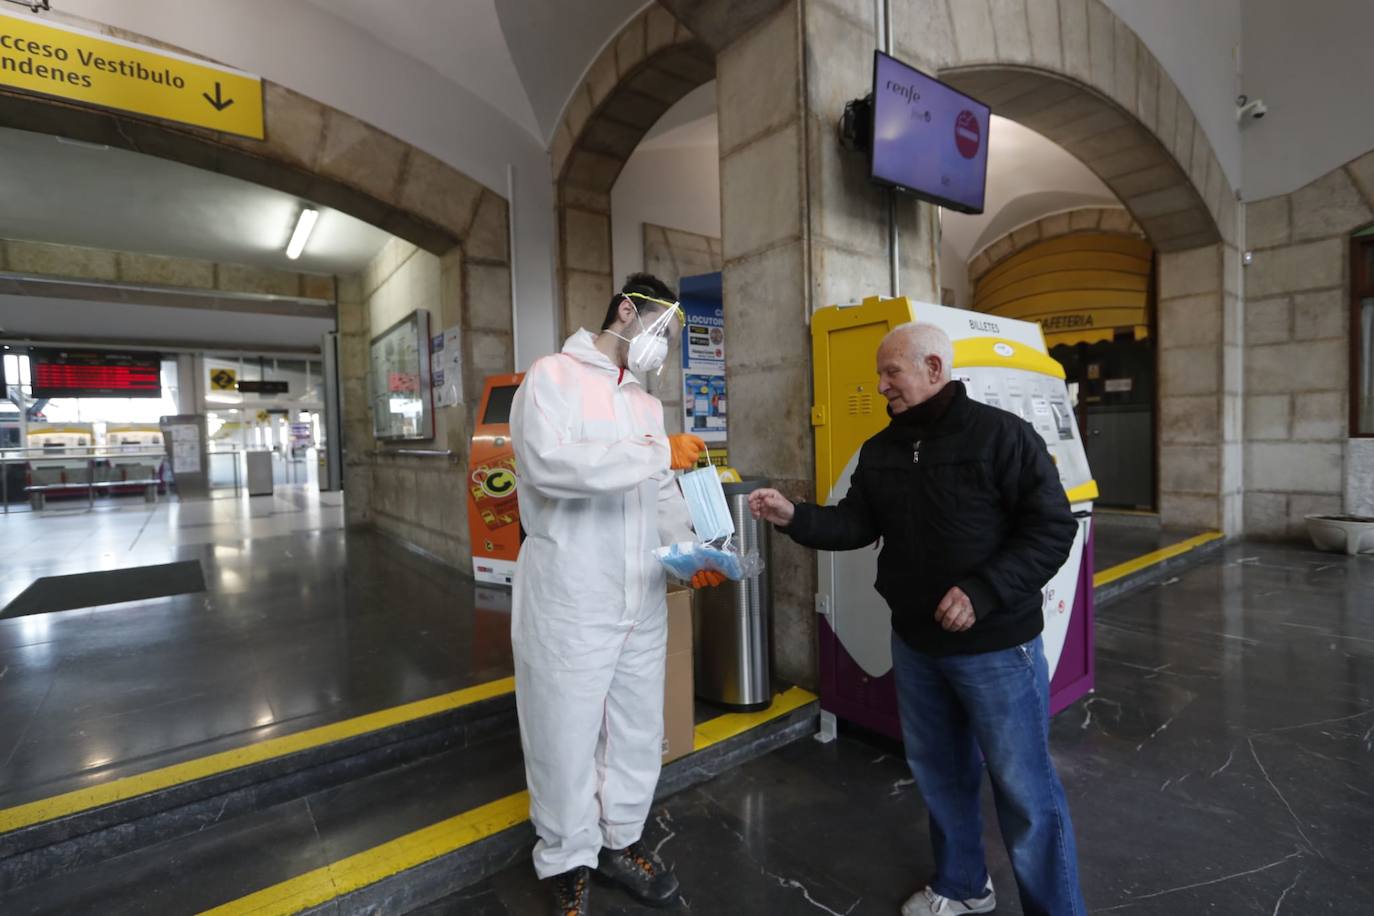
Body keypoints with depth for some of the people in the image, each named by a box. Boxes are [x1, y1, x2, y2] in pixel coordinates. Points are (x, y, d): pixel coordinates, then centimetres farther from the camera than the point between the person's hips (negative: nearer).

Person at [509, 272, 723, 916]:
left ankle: (620, 841, 40)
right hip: (568, 604, -6)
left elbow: (664, 497, 13)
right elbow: (547, 461, -25)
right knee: (567, 738, 9)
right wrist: (659, 452, -24)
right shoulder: (553, 376, -7)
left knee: (639, 732, 17)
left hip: (642, 602, 7)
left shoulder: (647, 404, 14)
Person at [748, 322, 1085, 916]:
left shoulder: (1001, 435, -13)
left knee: (1023, 788, 7)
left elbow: (1052, 528, -15)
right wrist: (794, 517, -13)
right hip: (914, 643, 6)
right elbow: (855, 524, 3)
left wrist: (982, 591, -24)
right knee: (938, 770, 21)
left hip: (996, 645, -6)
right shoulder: (880, 450, 5)